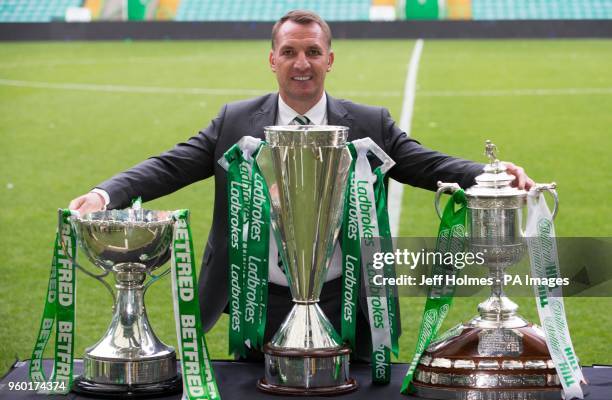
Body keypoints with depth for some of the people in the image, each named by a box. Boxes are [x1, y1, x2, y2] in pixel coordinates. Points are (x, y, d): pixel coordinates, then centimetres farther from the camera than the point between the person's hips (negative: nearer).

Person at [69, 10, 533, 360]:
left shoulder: (370, 125, 2)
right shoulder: (234, 122, 2)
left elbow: (430, 165, -6)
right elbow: (169, 167, -3)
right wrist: (105, 195, -19)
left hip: (343, 309, 0)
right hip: (259, 309, 0)